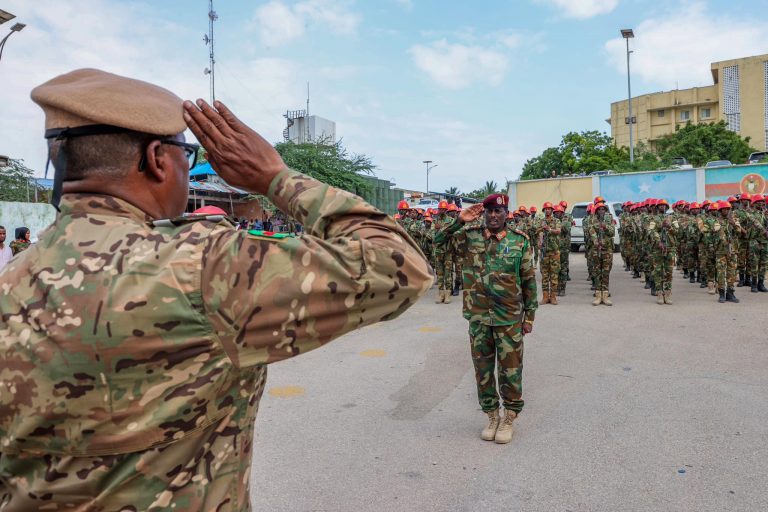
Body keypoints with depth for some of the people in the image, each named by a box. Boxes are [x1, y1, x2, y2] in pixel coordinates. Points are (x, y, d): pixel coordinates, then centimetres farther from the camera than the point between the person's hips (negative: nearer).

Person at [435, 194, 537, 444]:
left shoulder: (520, 241, -4)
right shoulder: (470, 235, -1)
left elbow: (529, 280, 1)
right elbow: (438, 238, -3)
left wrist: (530, 315, 2)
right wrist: (459, 221, -15)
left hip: (509, 318, -2)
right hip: (478, 317, 2)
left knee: (510, 369, 7)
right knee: (483, 368, 12)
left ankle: (509, 418, 25)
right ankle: (492, 416, 30)